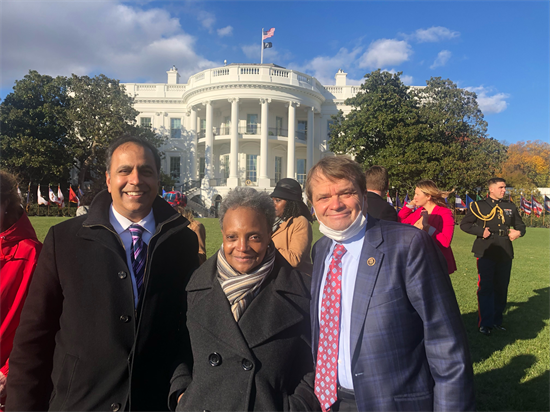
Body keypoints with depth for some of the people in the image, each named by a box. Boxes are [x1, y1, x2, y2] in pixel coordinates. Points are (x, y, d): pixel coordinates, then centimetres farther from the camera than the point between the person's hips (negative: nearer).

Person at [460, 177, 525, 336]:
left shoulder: (510, 207, 12)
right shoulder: (479, 206, -1)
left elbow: (520, 225, 20)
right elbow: (464, 224, -1)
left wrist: (518, 232, -3)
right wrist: (481, 231, -15)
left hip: (505, 254, 5)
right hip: (486, 253, -4)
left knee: (501, 288, 11)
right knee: (485, 288, -3)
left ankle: (497, 320, 25)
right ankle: (485, 323, 7)